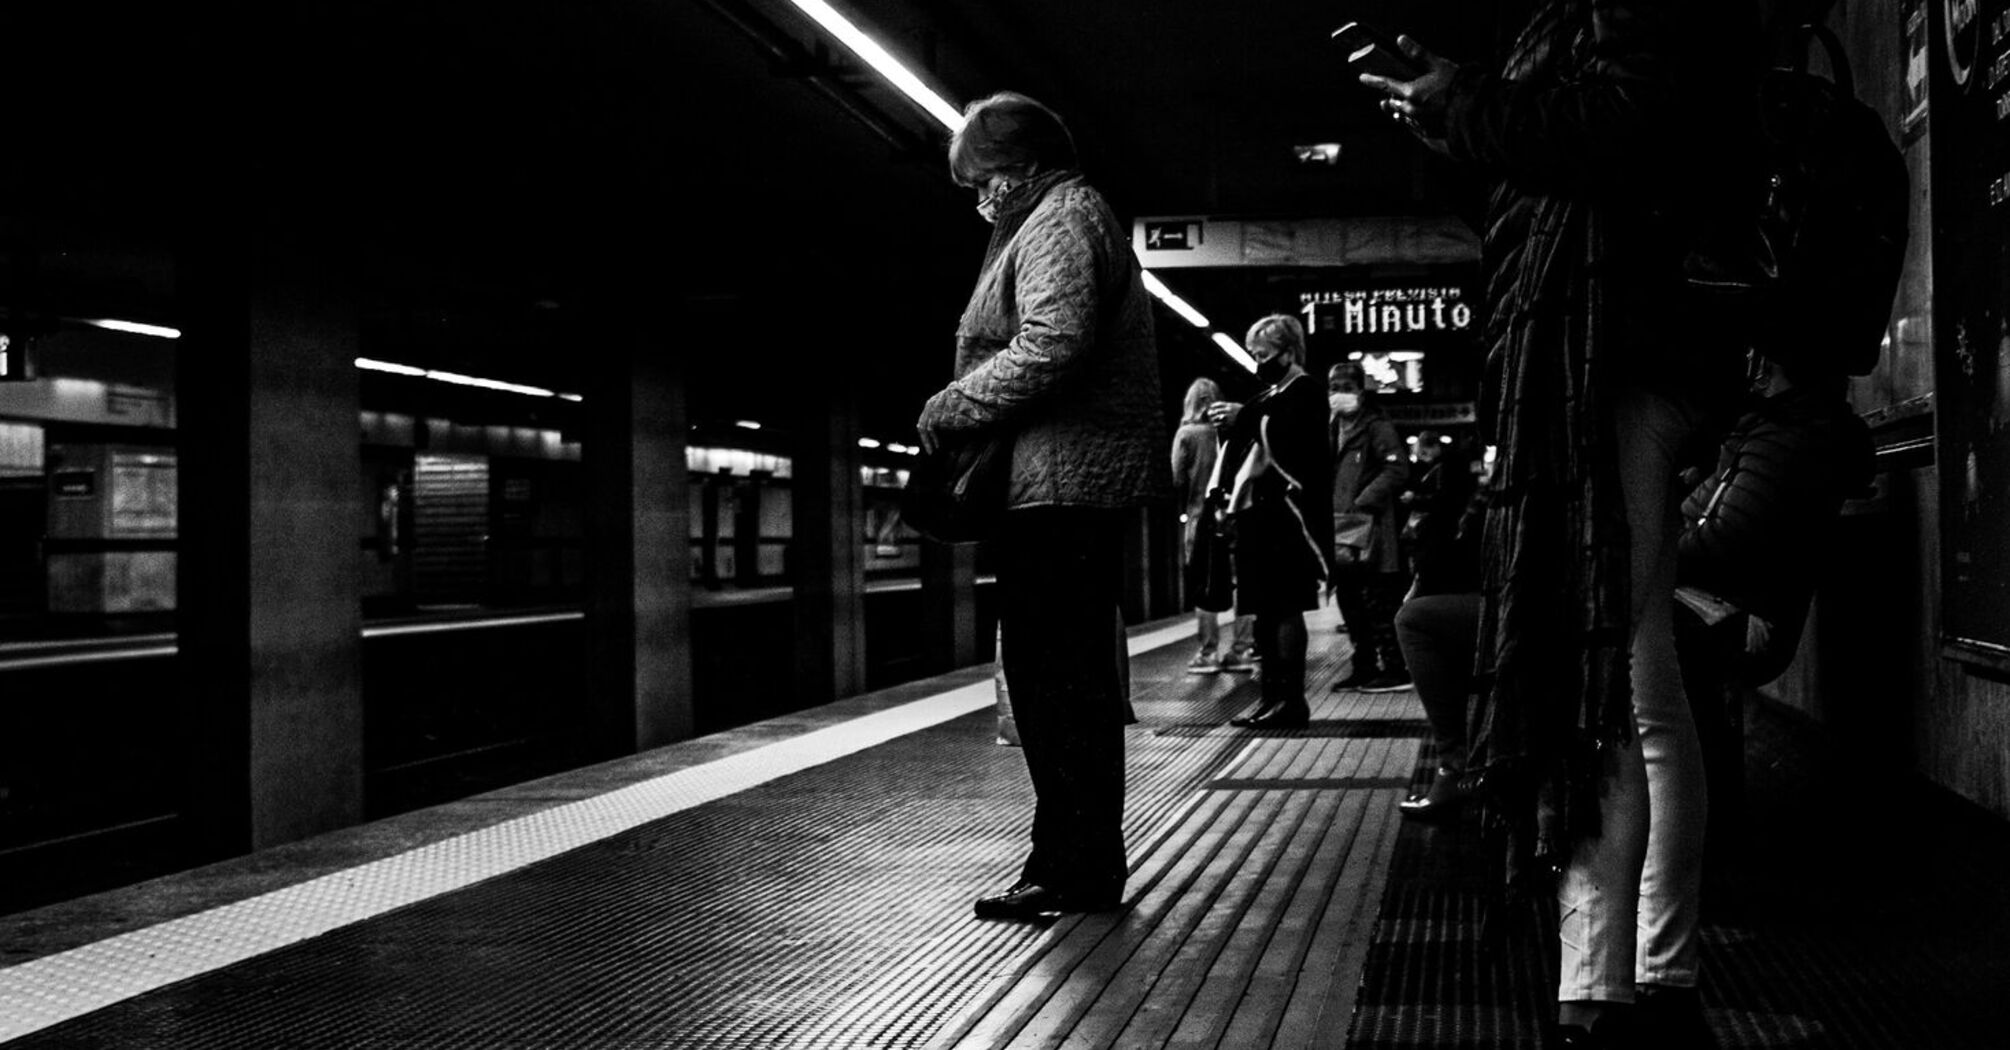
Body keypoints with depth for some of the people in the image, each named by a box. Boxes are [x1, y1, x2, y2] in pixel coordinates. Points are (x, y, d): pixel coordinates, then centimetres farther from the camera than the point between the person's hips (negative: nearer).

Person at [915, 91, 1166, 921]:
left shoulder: (1058, 221, -8)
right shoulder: (1083, 216, 25)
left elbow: (1050, 347, -23)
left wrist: (948, 411, -14)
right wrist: (960, 409, 15)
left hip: (1058, 483, -11)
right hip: (1088, 482, 11)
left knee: (1049, 679, -8)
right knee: (1077, 679, 14)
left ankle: (1072, 870, -3)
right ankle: (1087, 865, 21)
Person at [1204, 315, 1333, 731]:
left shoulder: (1303, 390, -3)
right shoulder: (1268, 396, 24)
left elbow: (1293, 436, -19)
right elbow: (1249, 447, 23)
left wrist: (1244, 419, -17)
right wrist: (1231, 421, 5)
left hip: (1284, 514, -9)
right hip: (1257, 513, 9)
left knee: (1285, 608, -9)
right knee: (1265, 610, 9)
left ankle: (1292, 700, -8)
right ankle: (1273, 696, 12)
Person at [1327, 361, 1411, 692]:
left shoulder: (1377, 428, -6)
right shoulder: (1334, 432, 18)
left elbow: (1397, 471, -15)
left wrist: (1361, 503, -18)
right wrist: (1332, 514, 9)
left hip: (1371, 531, -8)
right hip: (1343, 534, 8)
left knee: (1380, 603, -6)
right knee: (1349, 602, 11)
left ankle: (1395, 670, -1)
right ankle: (1364, 667, 18)